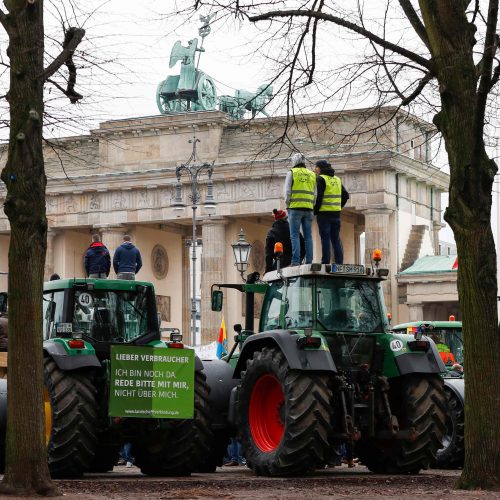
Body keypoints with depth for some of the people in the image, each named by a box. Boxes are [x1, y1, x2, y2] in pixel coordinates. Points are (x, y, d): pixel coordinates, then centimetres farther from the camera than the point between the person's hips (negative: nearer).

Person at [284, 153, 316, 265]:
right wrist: (312, 208, 13)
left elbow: (287, 192, -5)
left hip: (295, 208, -4)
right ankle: (309, 261, 0)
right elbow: (315, 195, 10)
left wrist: (288, 205, 3)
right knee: (308, 236, 5)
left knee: (295, 235, -6)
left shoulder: (291, 173, 1)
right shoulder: (312, 175, 14)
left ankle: (295, 261, -14)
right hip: (308, 209, 4)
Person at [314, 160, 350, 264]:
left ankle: (325, 262, -9)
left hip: (324, 213, -6)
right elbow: (346, 195, 16)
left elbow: (318, 197, -15)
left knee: (325, 238, -6)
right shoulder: (337, 179, 16)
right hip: (336, 213, 6)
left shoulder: (321, 179, -6)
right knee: (336, 239, 8)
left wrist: (315, 211, -7)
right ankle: (339, 262, 4)